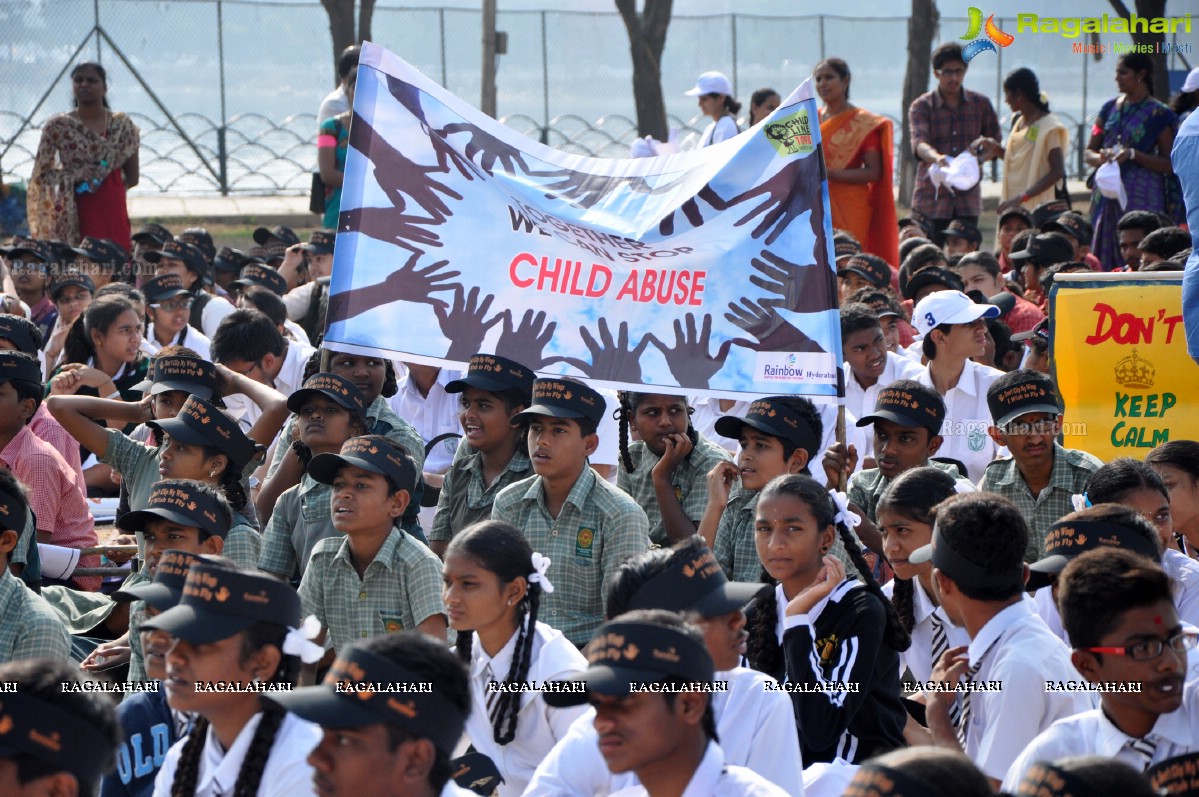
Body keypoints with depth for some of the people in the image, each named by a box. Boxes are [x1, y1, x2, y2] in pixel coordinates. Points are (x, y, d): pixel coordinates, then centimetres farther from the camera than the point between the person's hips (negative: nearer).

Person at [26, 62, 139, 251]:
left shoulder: (122, 125, 5)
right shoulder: (58, 127, 2)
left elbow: (132, 178, 11)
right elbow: (41, 174, 1)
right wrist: (73, 176, -12)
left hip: (112, 211, 1)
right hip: (75, 213, -1)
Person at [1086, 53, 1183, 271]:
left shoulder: (1158, 114, -2)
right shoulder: (1110, 109, 14)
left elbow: (1169, 165, -5)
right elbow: (1089, 152, 16)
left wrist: (1132, 155, -17)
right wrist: (1100, 158, -7)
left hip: (1141, 197, -5)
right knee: (1105, 260, 0)